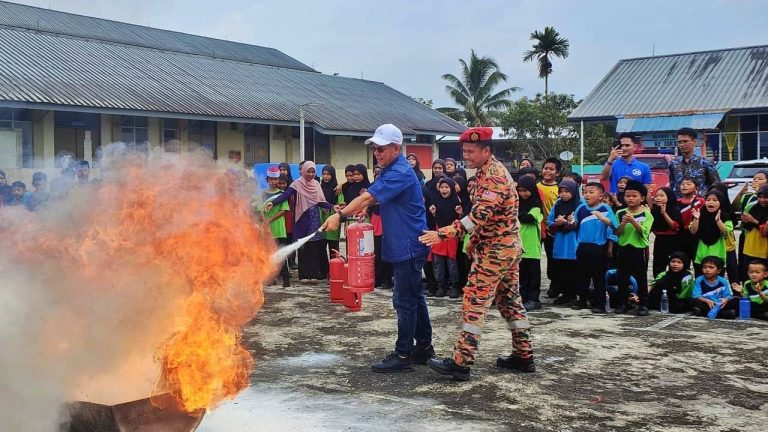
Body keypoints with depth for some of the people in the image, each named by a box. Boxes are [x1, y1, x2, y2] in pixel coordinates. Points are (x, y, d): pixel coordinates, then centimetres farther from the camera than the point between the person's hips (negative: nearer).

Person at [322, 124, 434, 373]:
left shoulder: (400, 174, -19)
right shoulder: (391, 171, 14)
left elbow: (368, 197, -26)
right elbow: (371, 197, 20)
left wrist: (340, 215, -27)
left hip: (408, 246, -10)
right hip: (405, 245, 10)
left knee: (405, 301, -5)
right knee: (413, 297, 15)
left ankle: (403, 356, 1)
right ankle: (424, 348, 24)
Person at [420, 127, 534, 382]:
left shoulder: (494, 176, -20)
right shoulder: (488, 171, 13)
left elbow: (480, 215, -31)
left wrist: (443, 234, -35)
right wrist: (475, 241, 19)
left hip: (495, 250, -10)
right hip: (507, 246, 10)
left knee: (475, 302, -9)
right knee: (509, 299, 14)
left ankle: (460, 363, -8)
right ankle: (523, 356, 21)